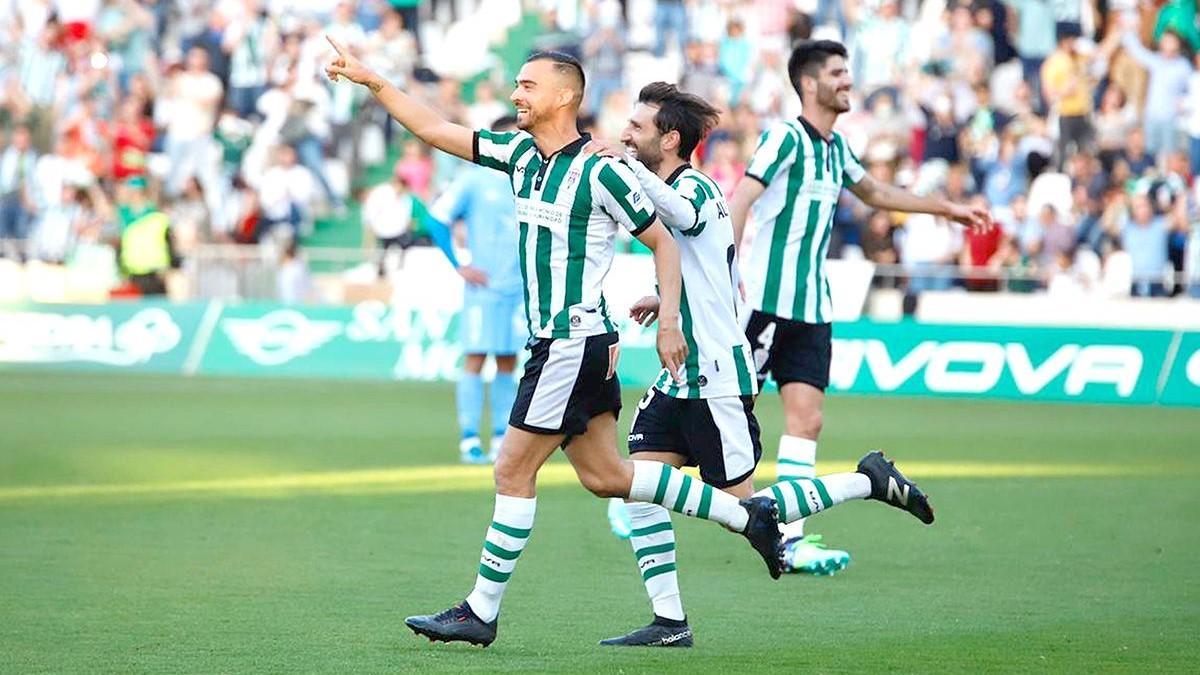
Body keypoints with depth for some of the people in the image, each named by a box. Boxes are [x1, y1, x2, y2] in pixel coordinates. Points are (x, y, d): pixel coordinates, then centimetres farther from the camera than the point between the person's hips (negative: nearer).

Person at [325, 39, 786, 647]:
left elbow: (661, 240, -7)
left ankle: (481, 613, 1)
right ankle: (746, 515, 20)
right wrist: (370, 80, 7)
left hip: (574, 341, -9)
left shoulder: (598, 170, -13)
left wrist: (669, 320, -13)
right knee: (604, 475, 12)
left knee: (513, 470, -5)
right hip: (555, 342, 9)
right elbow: (433, 129, 13)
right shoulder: (520, 153, 9)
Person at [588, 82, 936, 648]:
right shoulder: (675, 191, 17)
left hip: (716, 378, -10)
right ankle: (668, 622, 1)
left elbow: (683, 214, -42)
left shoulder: (695, 187, -14)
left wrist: (629, 164, -51)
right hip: (681, 375, 10)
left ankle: (868, 481, 8)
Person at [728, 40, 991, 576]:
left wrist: (947, 208, 34)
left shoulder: (835, 147, 16)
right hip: (768, 301, -7)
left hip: (812, 309, 7)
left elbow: (875, 194, 35)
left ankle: (790, 541, -4)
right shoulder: (785, 136, -10)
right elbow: (739, 202, -19)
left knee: (806, 419, -2)